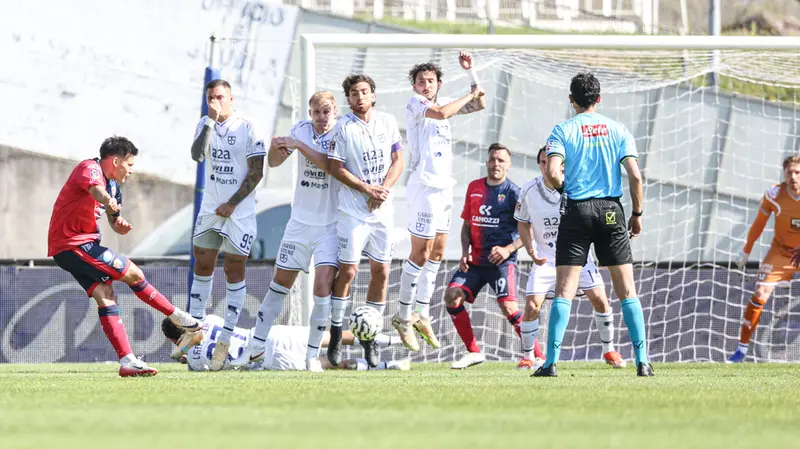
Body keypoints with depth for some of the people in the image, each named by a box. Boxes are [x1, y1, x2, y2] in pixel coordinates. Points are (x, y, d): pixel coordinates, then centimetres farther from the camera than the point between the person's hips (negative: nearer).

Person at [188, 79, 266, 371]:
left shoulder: (248, 128, -10)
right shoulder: (205, 125, 5)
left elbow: (256, 172, -10)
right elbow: (197, 155, -13)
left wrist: (232, 204, -13)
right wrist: (211, 120, -18)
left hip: (239, 212, -5)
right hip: (210, 208, 5)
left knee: (235, 271, -3)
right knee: (202, 265, 7)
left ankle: (225, 341, -1)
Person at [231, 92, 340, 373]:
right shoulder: (301, 129, 4)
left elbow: (330, 165, -24)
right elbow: (273, 162, 5)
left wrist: (298, 145, -28)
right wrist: (275, 149, -17)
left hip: (330, 225, -4)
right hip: (300, 221, 4)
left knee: (323, 287, -14)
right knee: (280, 283, 8)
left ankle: (313, 354, -3)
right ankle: (256, 346, 17)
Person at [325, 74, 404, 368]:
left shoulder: (388, 123, 7)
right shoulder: (343, 127, -6)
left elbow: (398, 160, 9)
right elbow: (335, 167, -8)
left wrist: (383, 189, -7)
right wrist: (367, 189, -14)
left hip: (383, 210, 4)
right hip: (353, 210, -4)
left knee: (381, 272, 5)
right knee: (348, 270, -8)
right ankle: (336, 333, 2)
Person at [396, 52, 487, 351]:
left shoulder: (443, 101, 14)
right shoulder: (414, 103, -8)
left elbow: (480, 104, 21)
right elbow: (441, 113, -26)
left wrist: (470, 71, 10)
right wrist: (470, 95, -11)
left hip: (444, 186, 8)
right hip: (425, 186, -8)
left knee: (437, 252, 10)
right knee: (420, 254, -7)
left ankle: (422, 315, 17)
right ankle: (404, 317, 0)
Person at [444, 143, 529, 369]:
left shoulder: (513, 192, -4)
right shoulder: (474, 188, 12)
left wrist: (508, 249, -16)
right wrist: (465, 251, 4)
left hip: (502, 262, -6)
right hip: (475, 261, 6)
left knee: (509, 308, -20)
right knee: (452, 296, -9)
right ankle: (473, 352, 3)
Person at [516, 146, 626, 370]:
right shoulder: (529, 190, -9)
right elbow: (524, 224, 3)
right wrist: (532, 251, -11)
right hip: (545, 258, 0)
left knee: (600, 299, -6)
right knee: (532, 306, -11)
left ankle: (609, 351, 14)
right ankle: (527, 357, 7)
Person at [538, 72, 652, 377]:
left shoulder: (563, 131, 0)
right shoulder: (618, 130, 5)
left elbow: (552, 172, -13)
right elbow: (635, 175, -2)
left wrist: (563, 188, 9)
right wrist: (637, 214, 8)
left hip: (576, 212, -1)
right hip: (611, 211, 1)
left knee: (564, 290, -2)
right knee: (627, 290, 6)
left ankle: (551, 362, -9)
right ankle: (642, 361, 1)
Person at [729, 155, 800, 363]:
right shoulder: (774, 194, -16)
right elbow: (759, 223, -1)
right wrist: (746, 252, 6)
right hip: (780, 251, 0)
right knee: (760, 295, -12)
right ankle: (742, 349, -4)